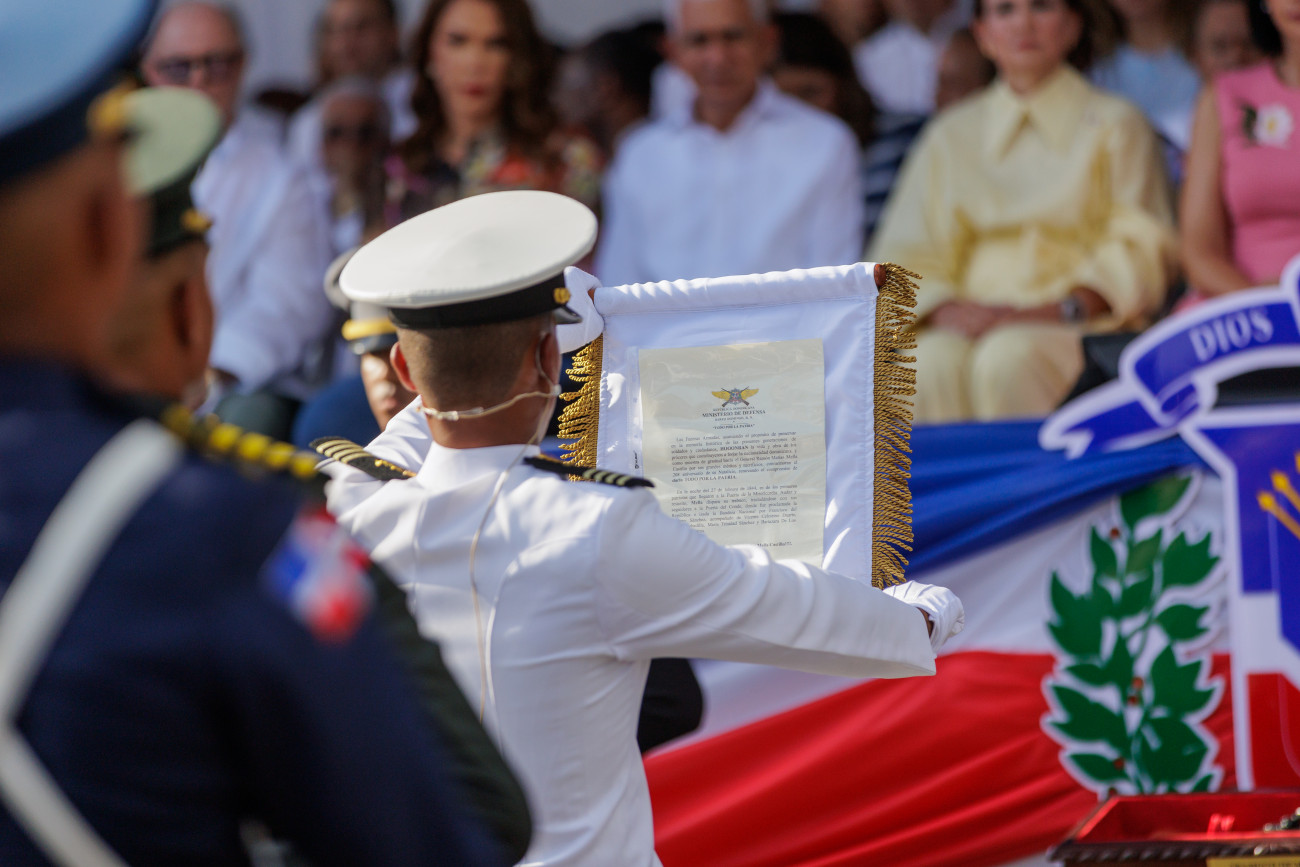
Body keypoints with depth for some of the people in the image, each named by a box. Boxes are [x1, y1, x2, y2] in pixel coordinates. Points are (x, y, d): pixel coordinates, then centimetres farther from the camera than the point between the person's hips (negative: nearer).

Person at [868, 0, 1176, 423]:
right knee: (935, 363, -34)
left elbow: (1140, 253, 3)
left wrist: (1053, 310, -14)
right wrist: (945, 309, -9)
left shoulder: (1116, 125, 13)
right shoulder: (953, 135, 22)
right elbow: (906, 255, 14)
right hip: (976, 320, 2)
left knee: (1007, 359, -37)